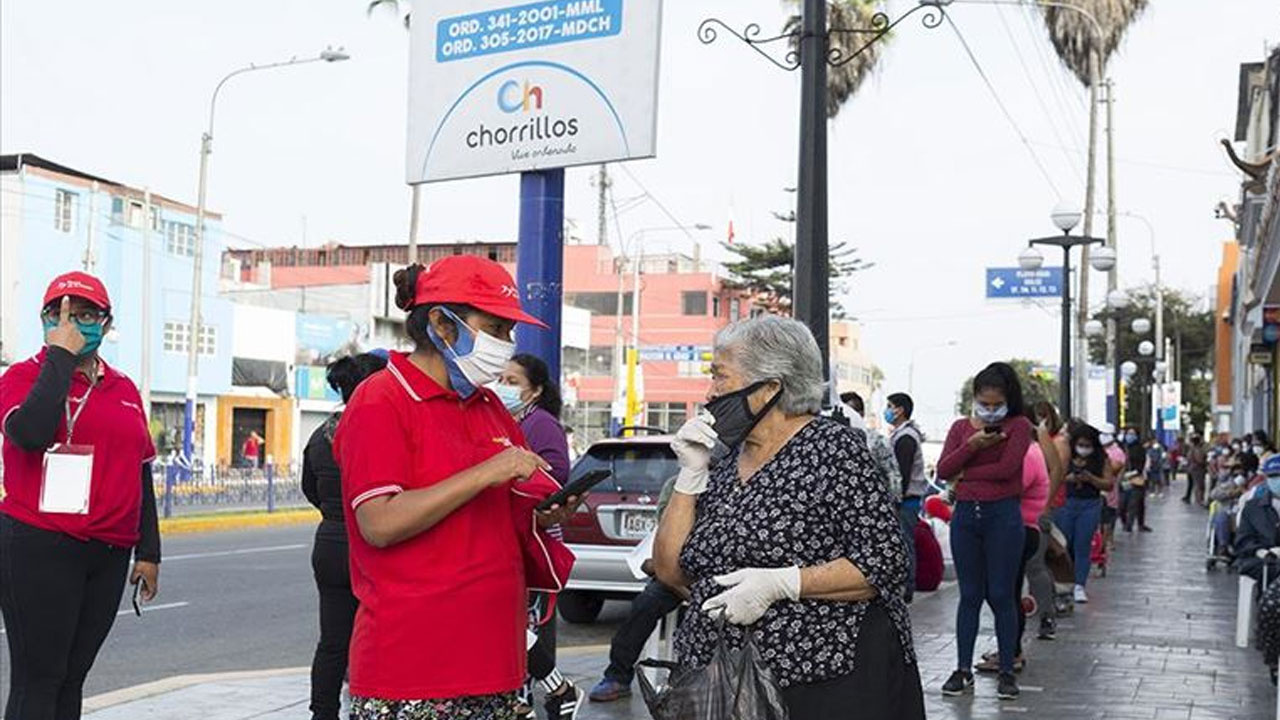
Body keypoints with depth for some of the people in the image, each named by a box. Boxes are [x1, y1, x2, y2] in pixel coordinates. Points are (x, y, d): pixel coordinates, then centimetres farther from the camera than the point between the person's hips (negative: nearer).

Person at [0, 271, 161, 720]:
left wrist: (148, 552, 16)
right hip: (37, 548, -5)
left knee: (72, 679, 10)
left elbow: (141, 475, 19)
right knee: (37, 679, -4)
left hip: (109, 554, 5)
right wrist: (60, 356, -14)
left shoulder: (124, 390, 14)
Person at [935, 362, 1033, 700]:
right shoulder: (961, 427, 11)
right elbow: (943, 470, -1)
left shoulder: (1018, 425, 0)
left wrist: (965, 474, -5)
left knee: (1001, 595, 1)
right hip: (965, 515, 3)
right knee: (970, 595, 7)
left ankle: (1007, 672, 10)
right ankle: (963, 670, 12)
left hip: (1003, 516, -3)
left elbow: (1007, 467, -14)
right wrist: (971, 445, -14)